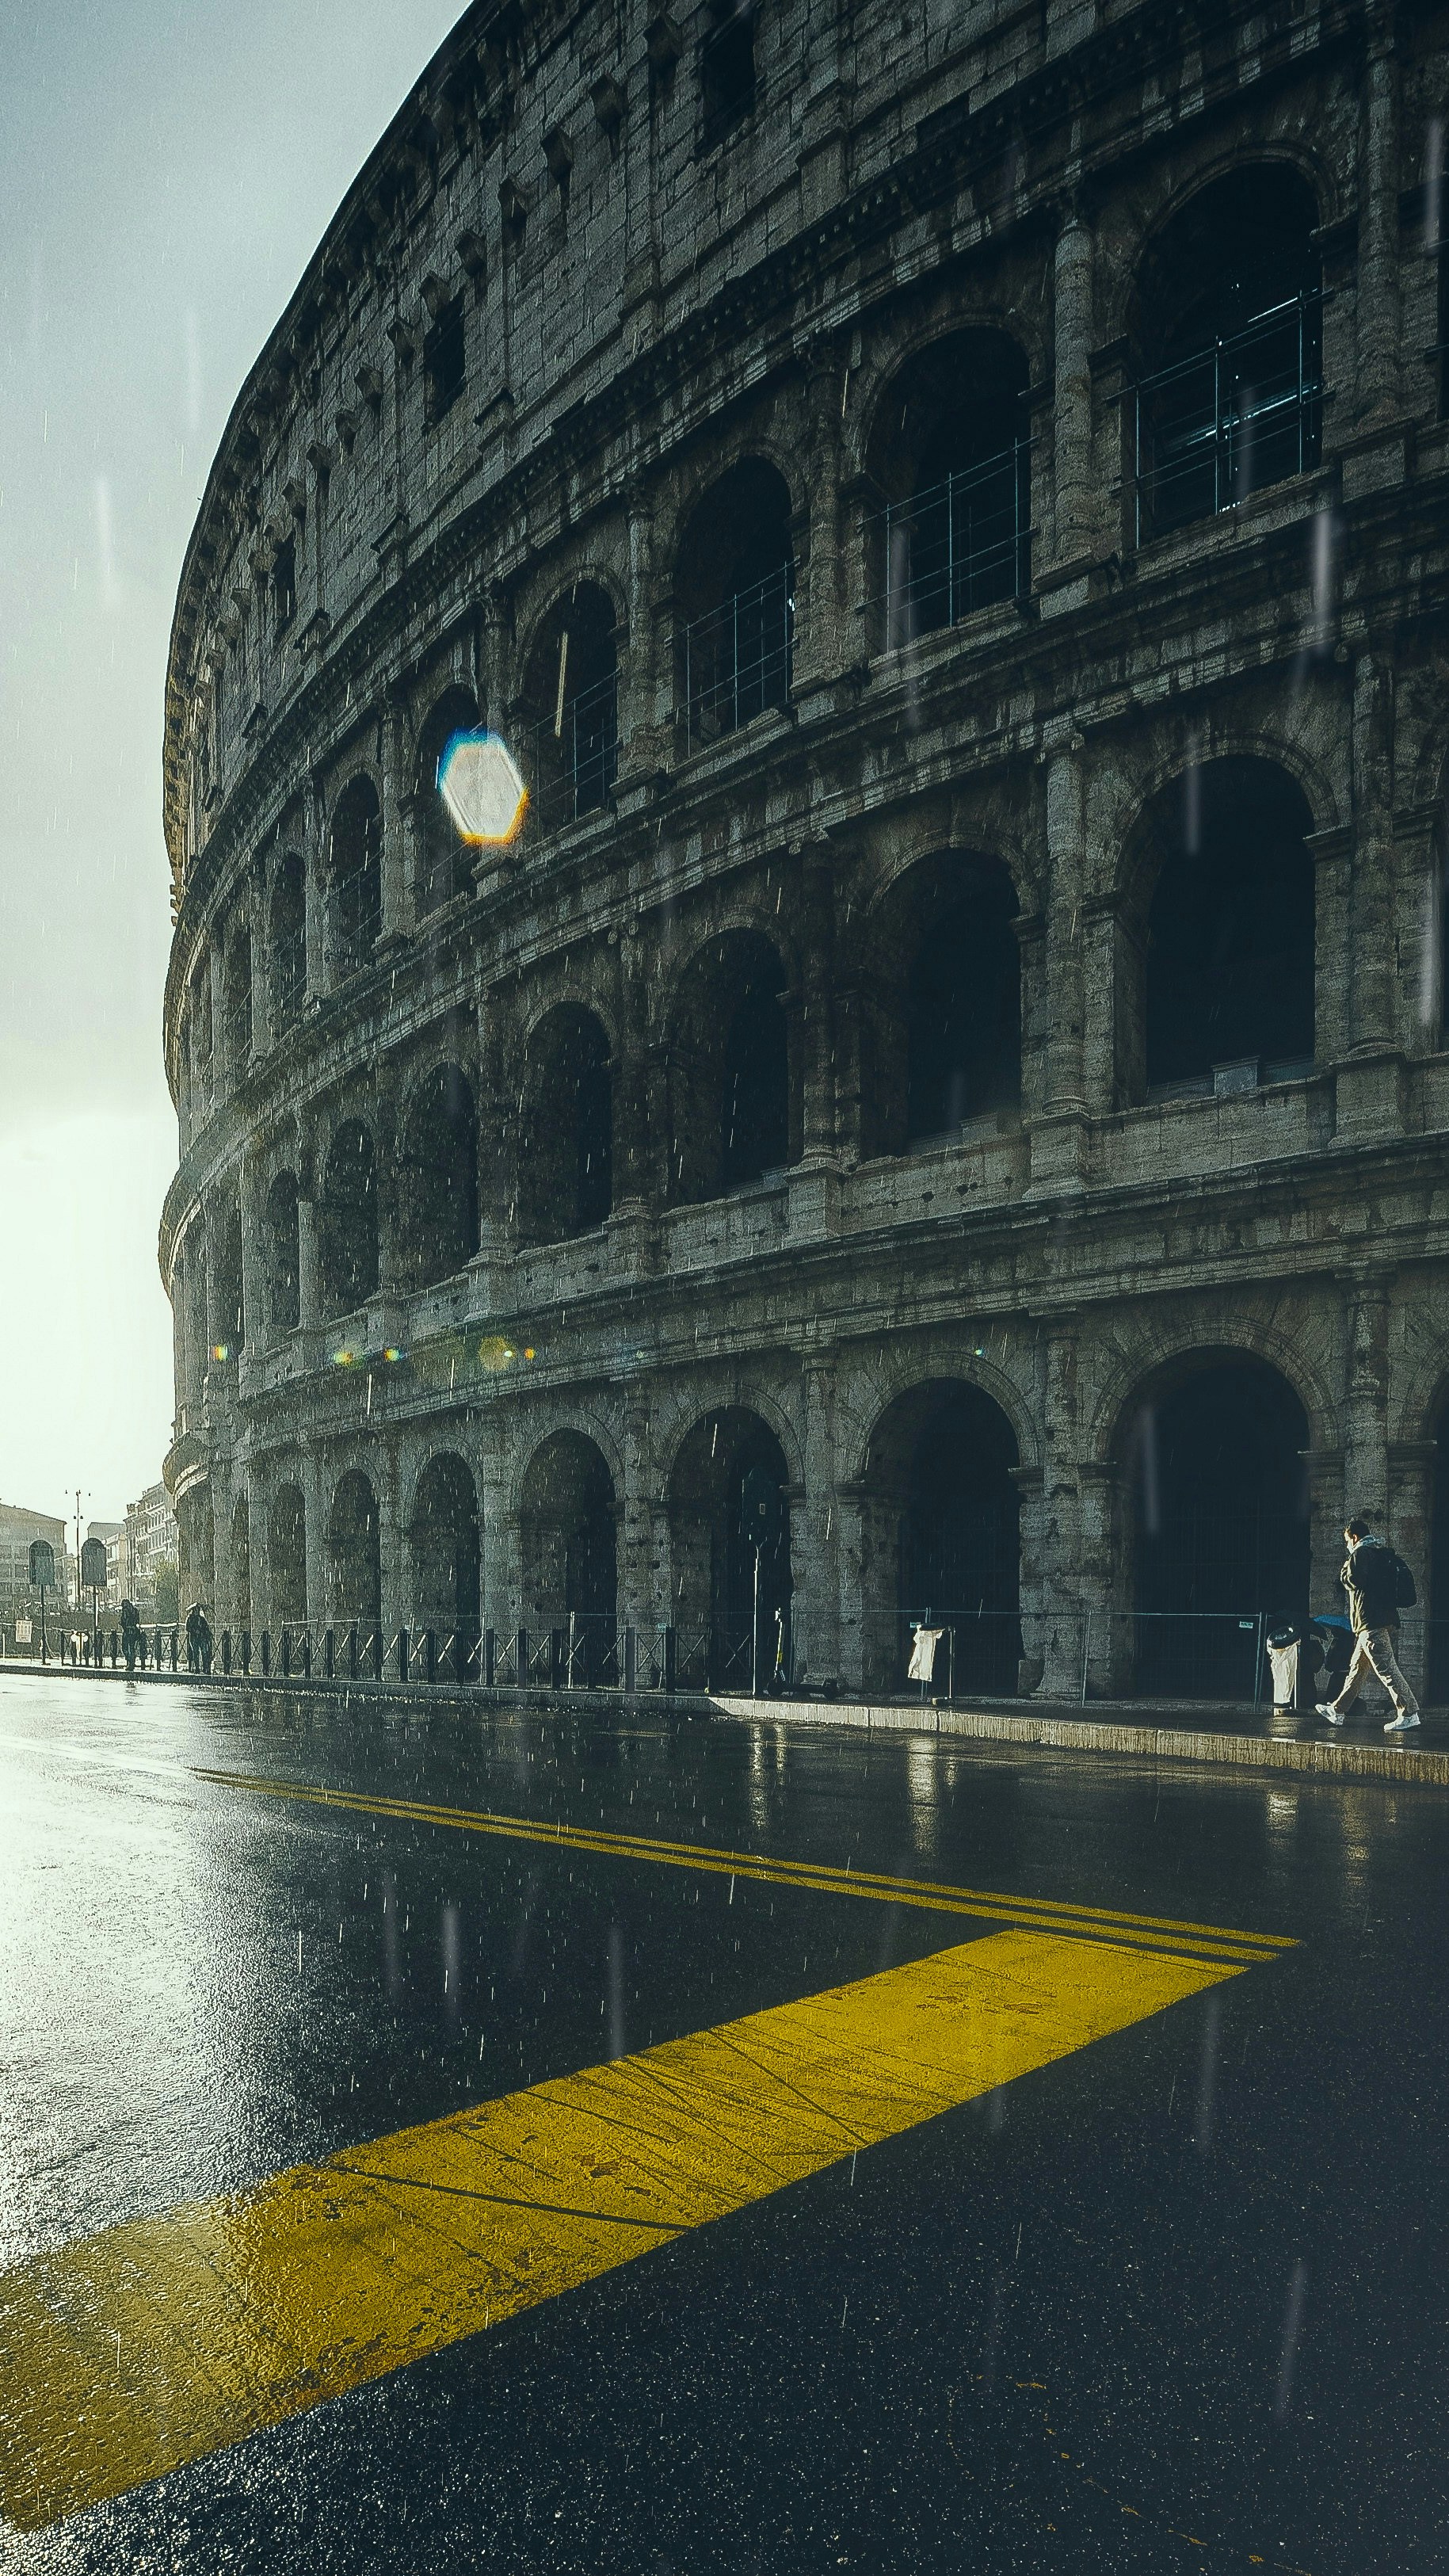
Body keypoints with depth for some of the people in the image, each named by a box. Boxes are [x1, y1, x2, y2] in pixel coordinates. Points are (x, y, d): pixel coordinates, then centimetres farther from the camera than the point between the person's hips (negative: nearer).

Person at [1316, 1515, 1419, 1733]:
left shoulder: (1360, 1554, -9)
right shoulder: (1383, 1554, 19)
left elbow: (1350, 1580, -12)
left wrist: (1347, 1564, 6)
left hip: (1371, 1623, -10)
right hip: (1387, 1620, 10)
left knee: (1386, 1668, -12)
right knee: (1356, 1668, 16)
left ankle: (1409, 1713, -15)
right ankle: (1338, 1711, 23)